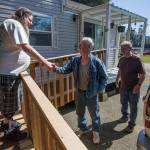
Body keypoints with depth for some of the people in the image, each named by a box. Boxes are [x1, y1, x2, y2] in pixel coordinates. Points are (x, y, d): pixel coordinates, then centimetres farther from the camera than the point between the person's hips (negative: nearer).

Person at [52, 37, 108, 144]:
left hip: (91, 94, -3)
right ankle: (83, 128, 48)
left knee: (94, 114, 15)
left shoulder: (97, 62, -17)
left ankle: (96, 132, 40)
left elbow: (104, 77, -8)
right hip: (79, 92, 4)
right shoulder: (75, 60, -6)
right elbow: (65, 69, -4)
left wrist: (99, 89, -11)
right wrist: (56, 68, -23)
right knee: (80, 112, 21)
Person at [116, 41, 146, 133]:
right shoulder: (122, 59, 1)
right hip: (123, 87, 6)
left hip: (133, 88, -5)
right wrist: (117, 79, 8)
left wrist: (138, 85, -23)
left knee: (133, 107, 7)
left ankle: (131, 124, 23)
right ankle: (125, 116, 46)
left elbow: (143, 74, -15)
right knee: (123, 103, 21)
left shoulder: (136, 59, -16)